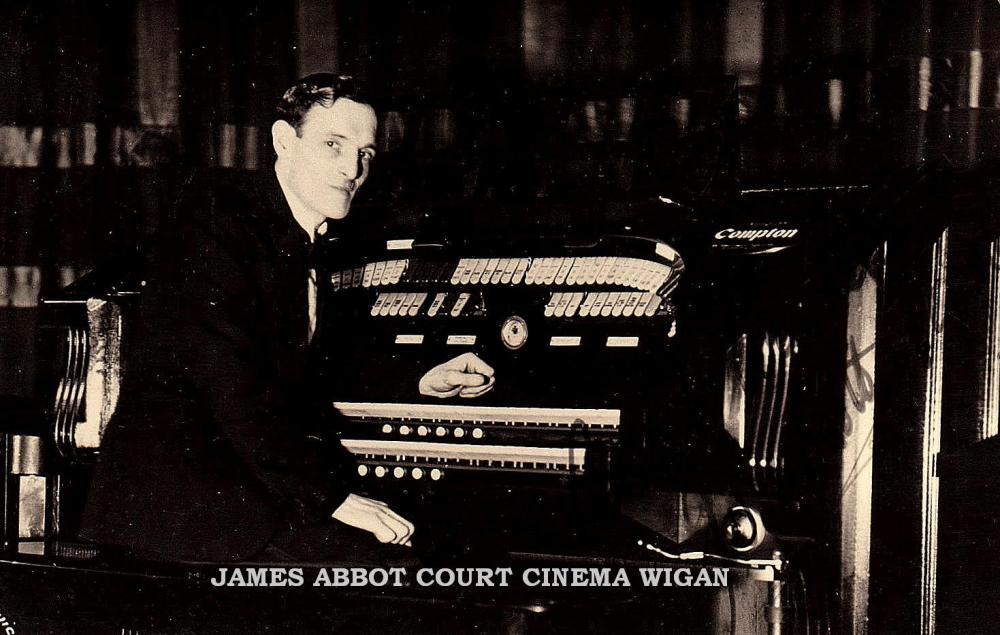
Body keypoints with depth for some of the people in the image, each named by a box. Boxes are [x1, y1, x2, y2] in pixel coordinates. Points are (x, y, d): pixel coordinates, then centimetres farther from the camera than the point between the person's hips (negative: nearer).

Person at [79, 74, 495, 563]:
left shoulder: (298, 245, 18)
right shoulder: (216, 215, -10)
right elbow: (232, 381, -20)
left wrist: (419, 383, 22)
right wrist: (329, 493, -23)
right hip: (172, 495, -9)